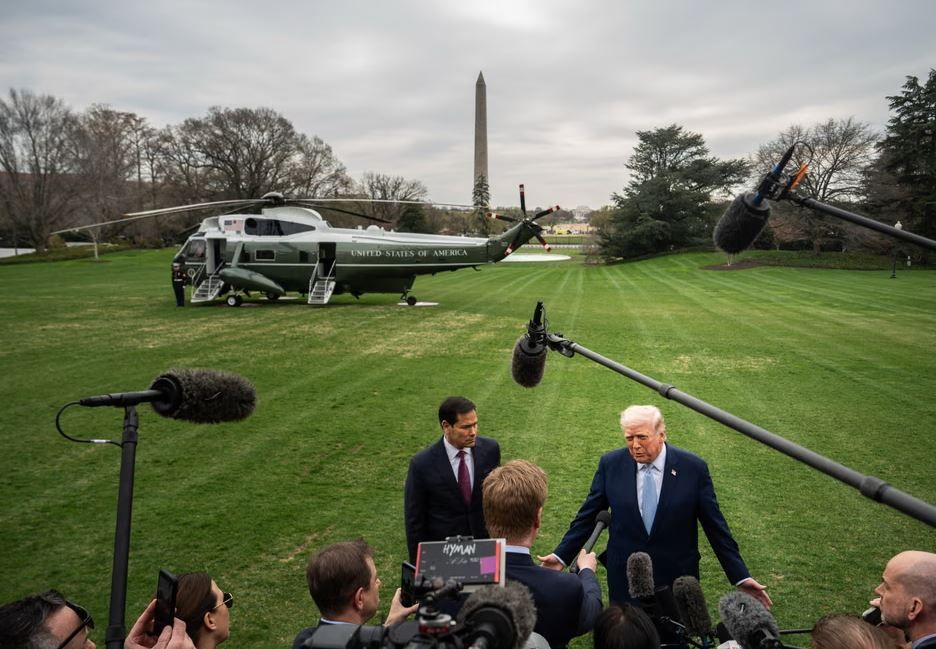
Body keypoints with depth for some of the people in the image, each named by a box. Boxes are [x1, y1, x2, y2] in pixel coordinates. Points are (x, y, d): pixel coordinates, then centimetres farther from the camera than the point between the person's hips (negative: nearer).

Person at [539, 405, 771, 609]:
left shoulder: (693, 468, -10)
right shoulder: (611, 464, -6)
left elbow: (716, 527, -3)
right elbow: (587, 516, 3)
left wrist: (741, 577, -3)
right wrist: (561, 555, -2)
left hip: (677, 580, -1)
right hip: (624, 580, 1)